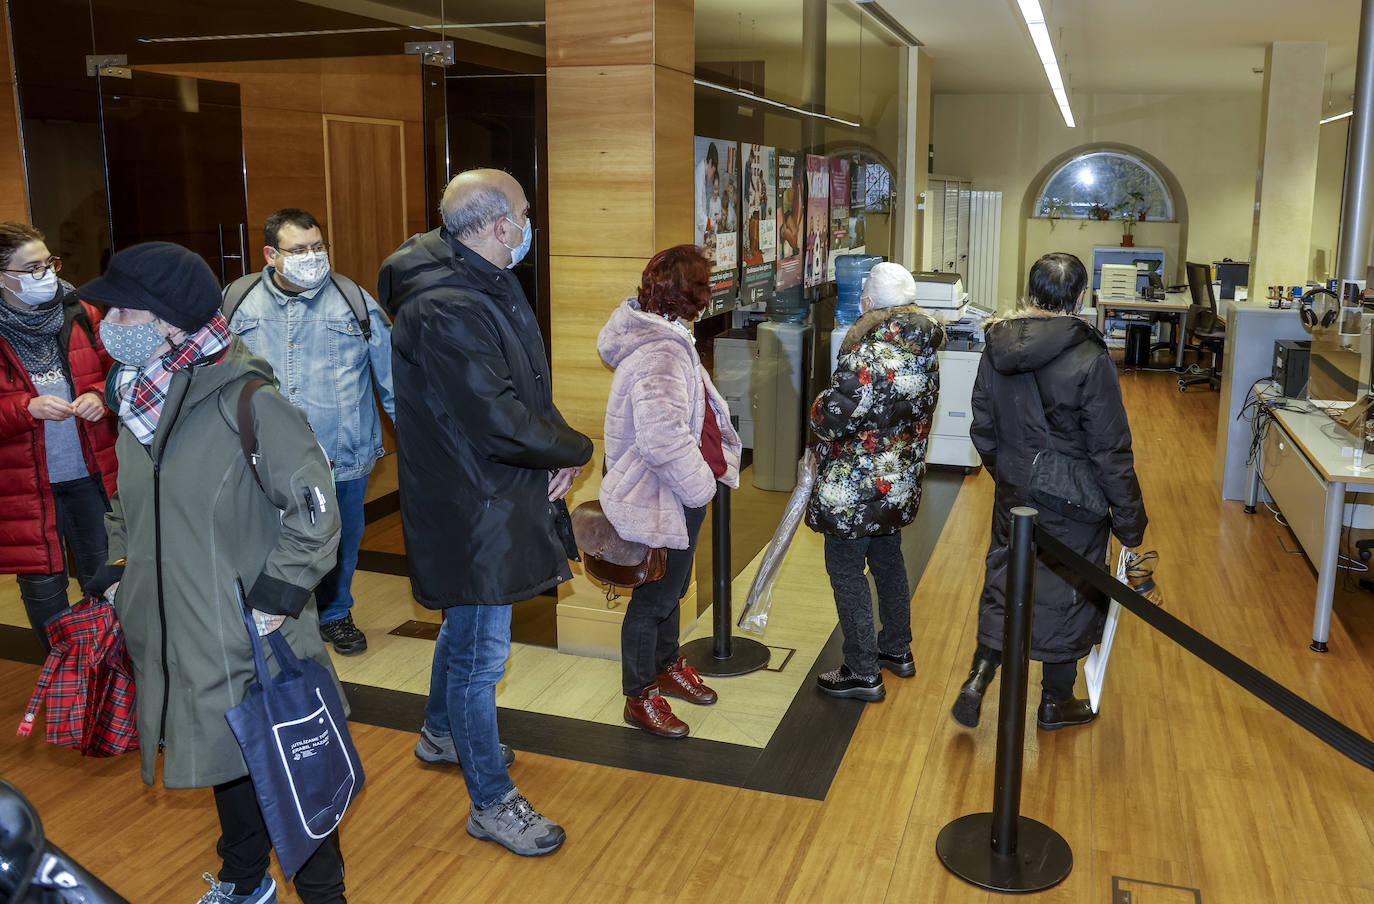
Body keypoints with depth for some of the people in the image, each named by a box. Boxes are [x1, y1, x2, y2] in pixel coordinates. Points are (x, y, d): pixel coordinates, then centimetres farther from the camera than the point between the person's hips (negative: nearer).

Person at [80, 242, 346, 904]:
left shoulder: (247, 401, -18)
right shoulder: (136, 403, 6)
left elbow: (314, 505, -15)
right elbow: (125, 508, 21)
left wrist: (279, 593, -16)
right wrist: (116, 574, 11)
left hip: (256, 644, -7)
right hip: (174, 640, 7)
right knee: (225, 761, 23)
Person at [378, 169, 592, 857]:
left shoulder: (486, 286, 8)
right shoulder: (445, 313, -26)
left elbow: (523, 387, 12)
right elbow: (500, 424, -30)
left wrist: (554, 450, -5)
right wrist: (575, 451, -13)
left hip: (485, 496, 11)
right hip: (474, 509, -11)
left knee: (467, 624, 27)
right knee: (482, 652, 2)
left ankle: (441, 734, 50)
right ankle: (491, 802, 17)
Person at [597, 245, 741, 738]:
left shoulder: (663, 337, 6)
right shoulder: (660, 354, -29)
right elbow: (662, 439, -36)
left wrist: (719, 458, 14)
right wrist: (701, 486, -21)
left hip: (676, 494, 10)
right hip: (663, 499, -10)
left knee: (671, 586, 25)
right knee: (654, 596, 6)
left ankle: (667, 666, 46)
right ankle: (640, 697, 23)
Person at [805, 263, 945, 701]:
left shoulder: (868, 356, -26)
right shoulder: (924, 352, 2)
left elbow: (831, 417, -27)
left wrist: (818, 406, -5)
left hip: (854, 489, -9)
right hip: (900, 482, 9)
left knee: (846, 571, 3)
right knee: (888, 561, 23)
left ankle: (862, 673, 11)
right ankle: (897, 650, 38)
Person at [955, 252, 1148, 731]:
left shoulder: (997, 350, -4)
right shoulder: (1090, 361, -20)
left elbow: (983, 431, 6)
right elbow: (1111, 452, -16)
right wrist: (1130, 519, -7)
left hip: (1014, 495, 4)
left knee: (1003, 582, 20)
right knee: (1067, 593, 13)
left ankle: (979, 675, 12)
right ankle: (1055, 702, 29)